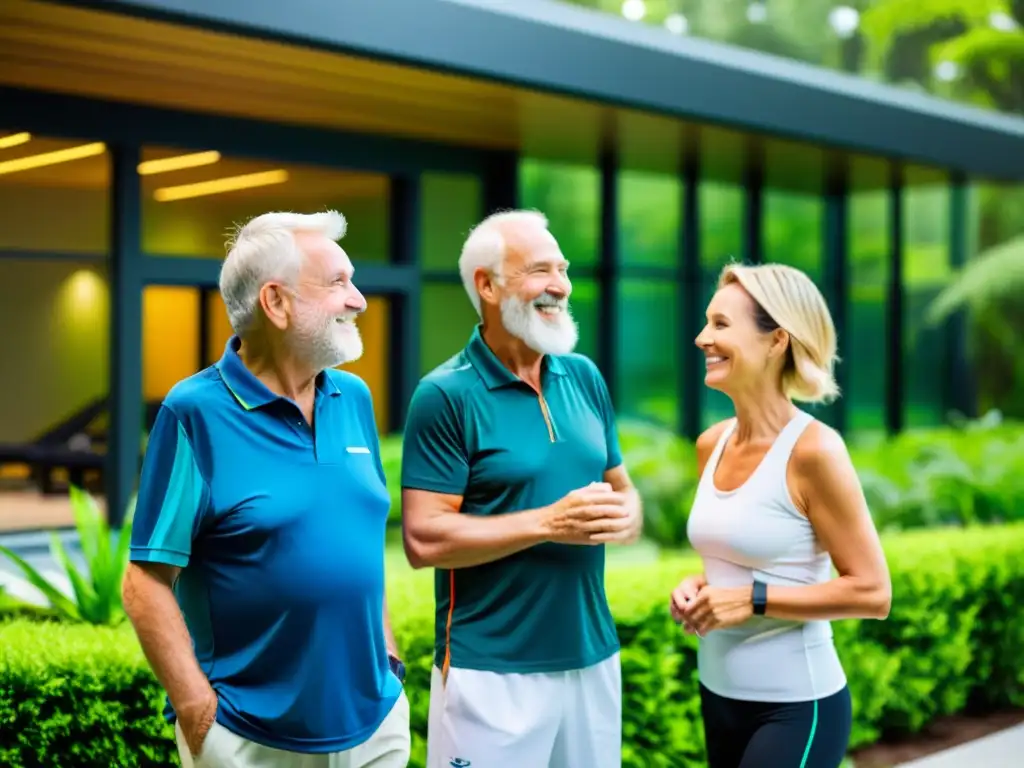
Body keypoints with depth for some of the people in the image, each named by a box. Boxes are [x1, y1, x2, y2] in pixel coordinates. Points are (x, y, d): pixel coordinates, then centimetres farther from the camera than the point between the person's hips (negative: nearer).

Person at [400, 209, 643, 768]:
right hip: (492, 670, -5)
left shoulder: (585, 377, 7)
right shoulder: (445, 395, -11)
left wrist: (624, 517, -9)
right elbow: (424, 539, -15)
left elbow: (623, 489, 14)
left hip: (594, 656, 6)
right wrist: (549, 523, -21)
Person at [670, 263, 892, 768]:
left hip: (795, 706, -6)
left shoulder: (812, 449, -17)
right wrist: (698, 587, -1)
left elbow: (872, 592, -15)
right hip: (718, 694, 7)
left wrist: (753, 600, -19)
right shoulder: (711, 445, 3)